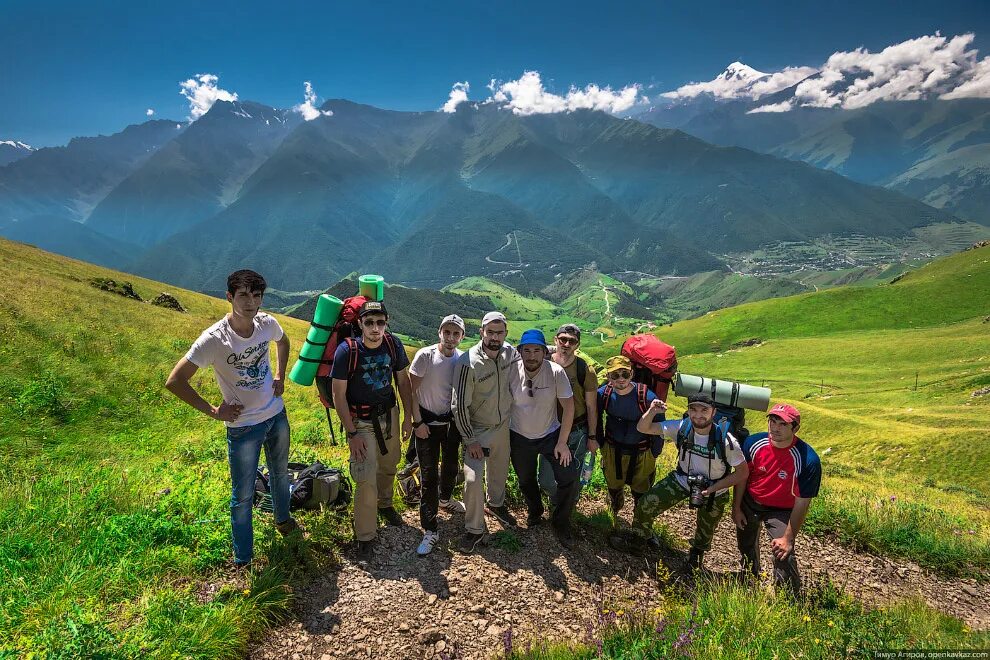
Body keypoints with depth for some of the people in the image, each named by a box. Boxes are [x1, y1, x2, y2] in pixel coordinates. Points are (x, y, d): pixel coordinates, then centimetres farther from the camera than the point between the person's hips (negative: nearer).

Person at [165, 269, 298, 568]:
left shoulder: (268, 323, -12)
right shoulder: (213, 339, -26)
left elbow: (283, 342, 13)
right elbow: (174, 381, -21)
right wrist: (213, 411, -17)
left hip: (277, 415, 5)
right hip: (243, 426, -5)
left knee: (280, 473, 26)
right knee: (243, 496, 7)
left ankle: (283, 519, 53)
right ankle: (242, 560, 28)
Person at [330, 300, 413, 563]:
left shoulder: (393, 344, -11)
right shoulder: (346, 351, -22)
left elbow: (403, 381, 2)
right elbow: (339, 395, -16)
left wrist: (408, 417, 3)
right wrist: (352, 434, -17)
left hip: (389, 414, 4)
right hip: (360, 420, -4)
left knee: (388, 466, 20)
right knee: (366, 479, -9)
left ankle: (385, 503, 49)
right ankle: (365, 537, 8)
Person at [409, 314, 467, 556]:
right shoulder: (425, 356, -18)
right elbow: (411, 390, -12)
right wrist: (417, 422, -13)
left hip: (452, 422, 4)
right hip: (427, 423, -4)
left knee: (451, 466, 21)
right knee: (429, 475, -2)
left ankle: (445, 499, 51)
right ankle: (430, 531, 8)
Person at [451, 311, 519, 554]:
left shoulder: (510, 352, -11)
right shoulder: (468, 362, -26)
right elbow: (459, 404, -21)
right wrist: (470, 440, -18)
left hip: (503, 425, 5)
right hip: (477, 430, -5)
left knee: (499, 470, 23)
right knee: (473, 479, -9)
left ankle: (496, 504, 52)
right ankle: (474, 529, 15)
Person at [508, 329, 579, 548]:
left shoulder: (556, 372, -22)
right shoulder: (511, 371, -18)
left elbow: (568, 406, -15)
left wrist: (562, 442, -15)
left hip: (550, 434, -1)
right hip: (519, 437, 1)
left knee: (569, 478, -10)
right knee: (526, 481, 18)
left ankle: (560, 524, 15)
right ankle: (535, 512, 49)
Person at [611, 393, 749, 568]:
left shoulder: (725, 440, -29)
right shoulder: (681, 427, -23)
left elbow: (743, 472, -17)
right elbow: (643, 428, -20)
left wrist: (712, 488, -23)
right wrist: (651, 411, -41)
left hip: (714, 490, -1)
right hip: (681, 480, 2)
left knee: (706, 531, 22)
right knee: (645, 506, -8)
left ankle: (697, 552, 59)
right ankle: (636, 543, 20)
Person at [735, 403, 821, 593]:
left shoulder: (808, 460, -28)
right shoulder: (753, 443, -20)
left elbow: (802, 503, -21)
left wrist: (788, 538, -18)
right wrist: (736, 508, 0)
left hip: (781, 511, -3)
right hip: (749, 503, 4)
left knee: (783, 555, -19)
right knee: (746, 546, 23)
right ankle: (751, 579, 54)